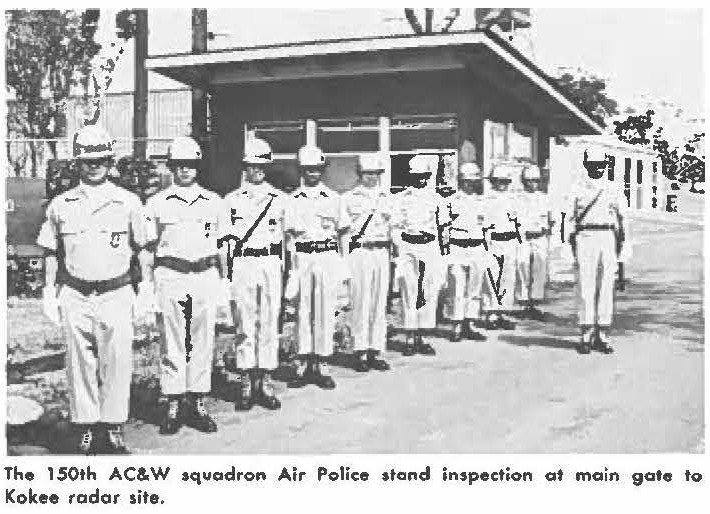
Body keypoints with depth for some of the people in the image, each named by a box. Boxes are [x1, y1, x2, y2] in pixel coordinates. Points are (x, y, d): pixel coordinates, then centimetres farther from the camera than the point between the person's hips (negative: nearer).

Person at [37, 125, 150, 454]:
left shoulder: (128, 202, 4)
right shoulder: (61, 204, 6)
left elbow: (141, 249, 10)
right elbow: (52, 253, 13)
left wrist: (144, 290, 8)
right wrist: (49, 292, 7)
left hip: (116, 294, -1)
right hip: (75, 297, 1)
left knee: (117, 363, -1)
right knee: (80, 364, 5)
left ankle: (113, 429, 12)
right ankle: (86, 430, 16)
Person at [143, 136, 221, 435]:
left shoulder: (214, 202, 10)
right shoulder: (157, 203, 4)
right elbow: (147, 250, 6)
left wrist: (223, 282, 11)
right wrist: (147, 286, 0)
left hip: (205, 276, 2)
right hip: (169, 276, -2)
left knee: (202, 342, 4)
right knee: (172, 343, 1)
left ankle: (197, 404, 12)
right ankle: (173, 407, 9)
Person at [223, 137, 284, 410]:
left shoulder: (278, 198, 10)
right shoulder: (232, 199, 7)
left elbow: (283, 236, 13)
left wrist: (284, 269, 10)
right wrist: (227, 274, 0)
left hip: (271, 265, 1)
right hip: (242, 265, -1)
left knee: (270, 323, 2)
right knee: (246, 325, 0)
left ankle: (266, 382, 8)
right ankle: (246, 384, 7)